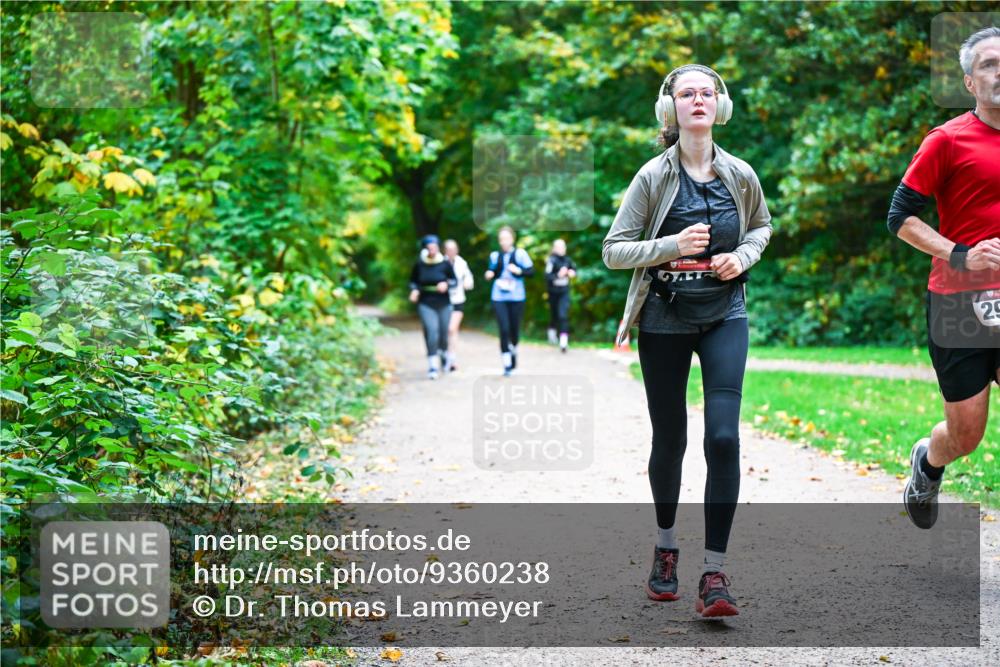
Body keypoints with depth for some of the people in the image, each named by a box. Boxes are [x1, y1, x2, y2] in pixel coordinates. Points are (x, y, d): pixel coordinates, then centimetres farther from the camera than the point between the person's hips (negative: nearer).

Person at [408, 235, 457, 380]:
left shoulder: (445, 264, -5)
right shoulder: (419, 265, -3)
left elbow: (454, 280, 4)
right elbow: (413, 281, 11)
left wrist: (446, 284, -16)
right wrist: (414, 290, -9)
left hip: (443, 303, 1)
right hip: (426, 304, -1)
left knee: (443, 332, 8)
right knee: (431, 331, -17)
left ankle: (444, 356, 41)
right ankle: (432, 366, -16)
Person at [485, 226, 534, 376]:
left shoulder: (520, 254, 0)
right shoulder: (495, 255, 5)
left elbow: (531, 271, -2)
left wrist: (519, 271, -18)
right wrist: (490, 275, -5)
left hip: (516, 297, 0)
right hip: (499, 297, 0)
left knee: (515, 329, 9)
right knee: (504, 329, -10)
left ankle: (513, 350, 42)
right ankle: (507, 364, -5)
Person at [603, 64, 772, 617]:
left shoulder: (739, 175, 1)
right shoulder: (653, 177, -6)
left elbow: (762, 225, 20)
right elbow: (614, 250, -5)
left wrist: (742, 256, -1)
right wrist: (673, 246, -19)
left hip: (725, 316, 1)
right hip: (665, 319, -1)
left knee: (723, 437, -13)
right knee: (669, 440, 9)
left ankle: (714, 575, -9)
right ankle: (665, 547, 33)